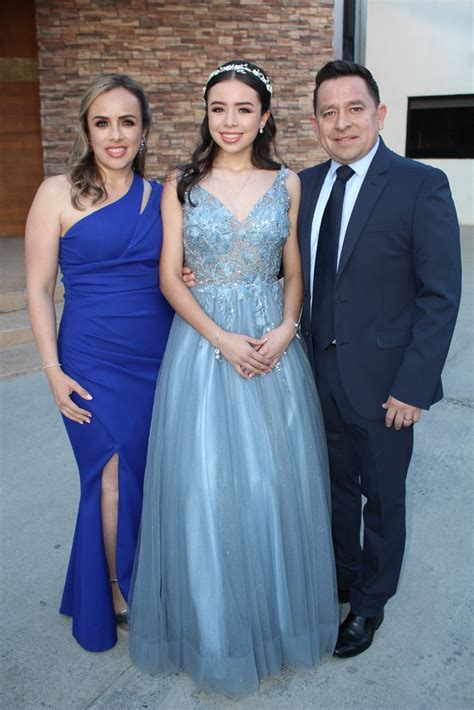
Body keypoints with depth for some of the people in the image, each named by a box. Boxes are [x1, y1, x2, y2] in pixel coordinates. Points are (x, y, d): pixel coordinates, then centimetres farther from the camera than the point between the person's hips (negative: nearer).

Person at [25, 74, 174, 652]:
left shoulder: (162, 196, 6)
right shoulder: (59, 193, -5)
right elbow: (38, 289, -4)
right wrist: (54, 371, -9)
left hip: (161, 357, 4)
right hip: (95, 361, -4)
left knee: (154, 473, 12)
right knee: (116, 475, 6)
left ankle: (142, 581, 38)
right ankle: (116, 593, 30)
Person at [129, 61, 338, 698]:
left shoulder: (287, 184, 5)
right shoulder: (182, 185, 0)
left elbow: (295, 272, 8)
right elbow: (170, 277, -3)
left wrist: (285, 329, -10)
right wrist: (223, 339, -15)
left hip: (273, 345, 2)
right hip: (203, 344, -1)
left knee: (277, 479, 9)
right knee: (206, 486, 4)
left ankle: (279, 613, 35)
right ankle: (216, 626, 28)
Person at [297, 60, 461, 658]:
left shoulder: (421, 186, -13)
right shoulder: (305, 185, 3)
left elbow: (440, 295, -14)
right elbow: (298, 271, 8)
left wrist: (413, 385, -16)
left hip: (381, 379, -4)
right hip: (319, 374, 5)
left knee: (382, 496, 15)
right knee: (335, 486, 22)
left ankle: (370, 602, 37)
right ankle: (341, 577, 46)